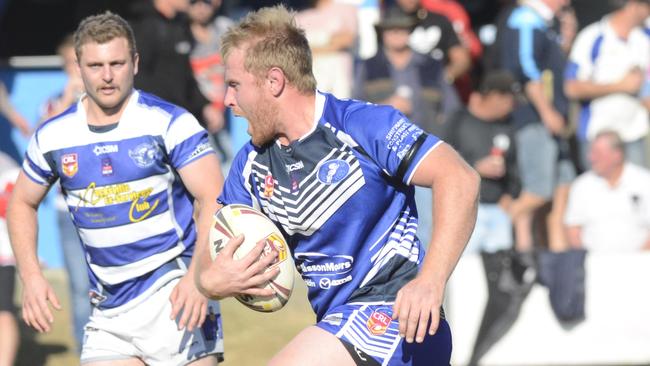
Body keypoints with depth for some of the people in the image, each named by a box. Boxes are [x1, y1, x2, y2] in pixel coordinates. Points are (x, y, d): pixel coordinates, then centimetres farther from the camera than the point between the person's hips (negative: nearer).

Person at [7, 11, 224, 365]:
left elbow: (212, 199, -12)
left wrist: (197, 276, -25)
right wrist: (31, 277, 5)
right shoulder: (52, 137, 5)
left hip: (173, 295, -4)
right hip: (108, 311, 4)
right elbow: (22, 203, 20)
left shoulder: (171, 123, -8)